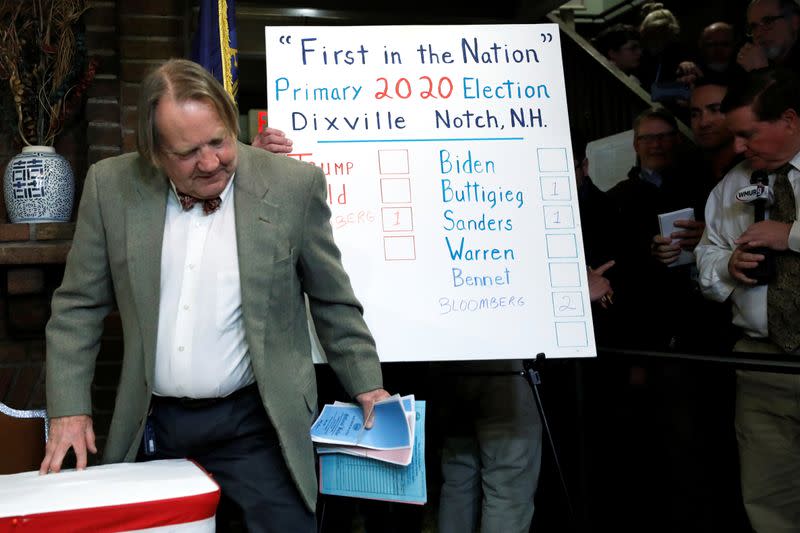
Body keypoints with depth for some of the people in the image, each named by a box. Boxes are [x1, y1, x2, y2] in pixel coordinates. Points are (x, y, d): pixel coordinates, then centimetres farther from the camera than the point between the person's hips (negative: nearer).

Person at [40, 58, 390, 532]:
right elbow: (79, 306, 5)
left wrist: (367, 385, 3)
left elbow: (333, 301, 2)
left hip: (255, 423, -2)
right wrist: (69, 409, 0)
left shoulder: (294, 186, -8)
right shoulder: (112, 186, -3)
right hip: (151, 427, 2)